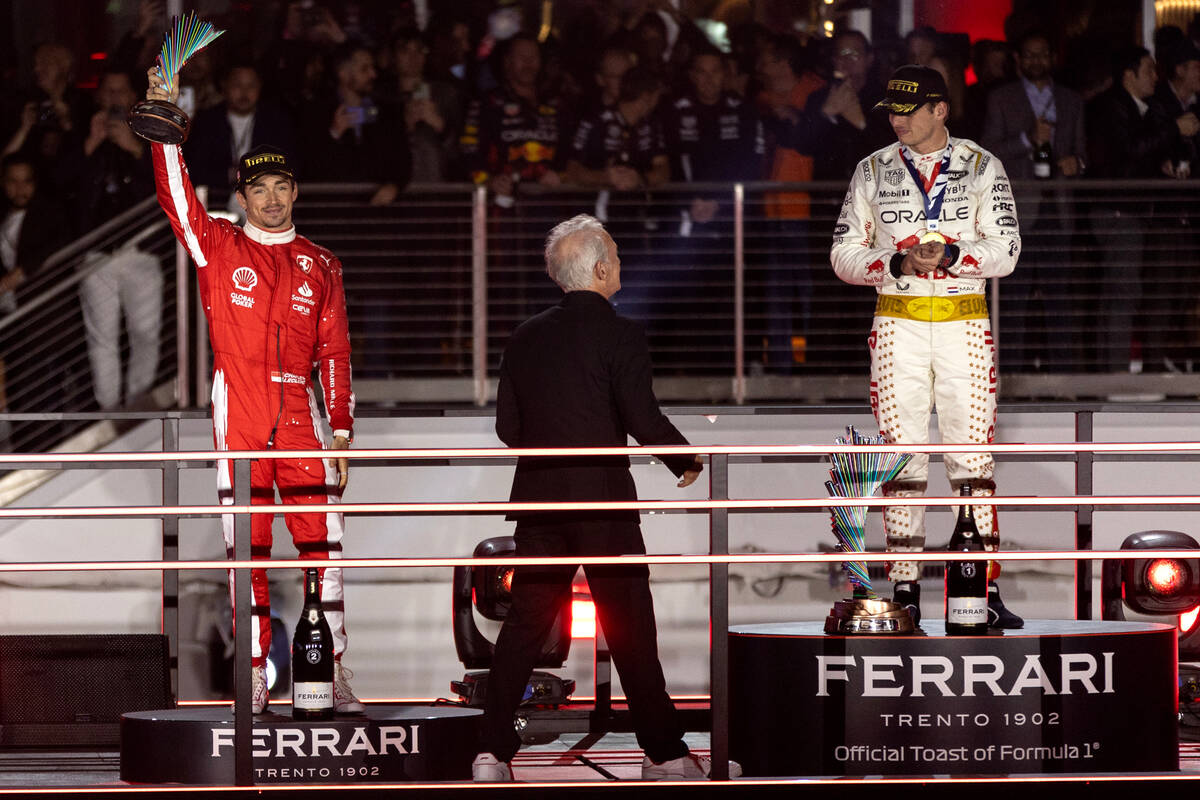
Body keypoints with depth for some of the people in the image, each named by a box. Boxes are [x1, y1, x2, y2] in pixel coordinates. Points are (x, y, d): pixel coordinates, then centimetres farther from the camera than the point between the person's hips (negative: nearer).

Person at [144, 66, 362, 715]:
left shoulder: (319, 266, 12)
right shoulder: (217, 247, 8)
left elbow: (336, 355, 12)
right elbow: (176, 196, -8)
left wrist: (341, 431, 5)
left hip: (300, 421, 1)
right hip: (238, 425, -1)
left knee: (323, 548, -4)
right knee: (246, 553, 0)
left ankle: (333, 673, 2)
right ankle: (255, 675, 4)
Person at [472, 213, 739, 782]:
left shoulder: (527, 337, 7)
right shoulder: (618, 334, -10)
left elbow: (507, 427, 8)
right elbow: (643, 419, -14)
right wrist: (688, 462, 3)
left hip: (538, 499, 5)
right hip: (603, 500, -5)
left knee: (524, 624, 8)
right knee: (629, 626, 3)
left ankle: (493, 752, 4)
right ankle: (663, 752, 11)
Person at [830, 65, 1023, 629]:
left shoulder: (982, 168, 5)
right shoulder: (873, 171, 9)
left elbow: (1004, 250, -2)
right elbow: (845, 254, 6)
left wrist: (950, 255, -19)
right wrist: (897, 261, -13)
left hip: (964, 323, -1)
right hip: (898, 323, 1)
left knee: (973, 452, -4)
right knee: (901, 455, -1)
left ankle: (985, 590, -4)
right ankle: (904, 591, 1)